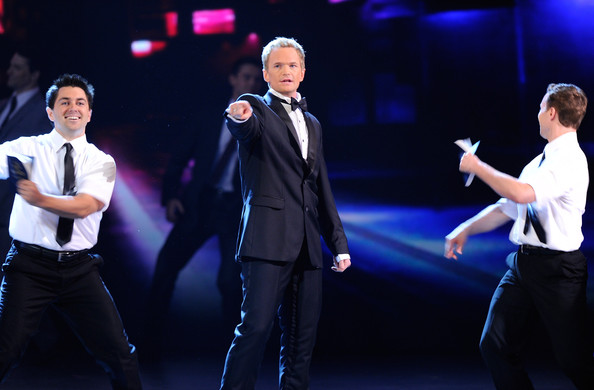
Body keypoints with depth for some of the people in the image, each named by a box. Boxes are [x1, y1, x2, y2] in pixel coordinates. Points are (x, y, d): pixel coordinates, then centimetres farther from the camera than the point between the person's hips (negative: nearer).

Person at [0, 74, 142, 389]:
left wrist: (41, 199, -28)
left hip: (79, 269, 2)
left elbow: (84, 207, -12)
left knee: (120, 355, 2)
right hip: (30, 265, -2)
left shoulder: (101, 162, 6)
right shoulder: (26, 149, 4)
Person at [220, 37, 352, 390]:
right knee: (255, 326, -15)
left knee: (303, 334, 6)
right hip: (269, 239, -6)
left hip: (307, 244, 6)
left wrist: (339, 243, 18)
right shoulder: (256, 108, 4)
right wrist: (239, 117, -46)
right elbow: (246, 128, -21)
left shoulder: (312, 124, 22)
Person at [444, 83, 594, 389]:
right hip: (523, 262, 9)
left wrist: (478, 167, -16)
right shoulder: (540, 162, 15)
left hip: (556, 269, -9)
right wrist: (466, 229, 16)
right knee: (495, 346, 4)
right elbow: (507, 206, 23)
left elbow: (521, 193, -28)